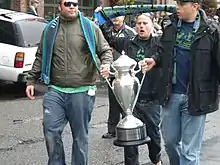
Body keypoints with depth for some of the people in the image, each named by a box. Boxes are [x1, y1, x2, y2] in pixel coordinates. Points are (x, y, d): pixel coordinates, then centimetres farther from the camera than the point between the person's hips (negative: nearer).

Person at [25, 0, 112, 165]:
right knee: (51, 131, -4)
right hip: (55, 91, 2)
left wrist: (106, 63, -14)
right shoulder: (51, 29, 11)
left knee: (80, 135, 5)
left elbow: (105, 50, 7)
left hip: (82, 91, -2)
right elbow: (41, 57, 16)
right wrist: (31, 80, 12)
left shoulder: (90, 27, 3)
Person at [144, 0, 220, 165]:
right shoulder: (171, 27, 5)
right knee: (170, 140, 18)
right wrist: (155, 60, -2)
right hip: (171, 93, 5)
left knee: (190, 150, 3)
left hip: (196, 96, -5)